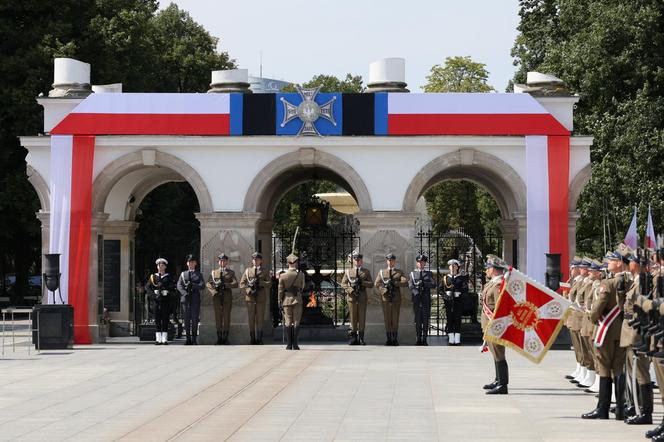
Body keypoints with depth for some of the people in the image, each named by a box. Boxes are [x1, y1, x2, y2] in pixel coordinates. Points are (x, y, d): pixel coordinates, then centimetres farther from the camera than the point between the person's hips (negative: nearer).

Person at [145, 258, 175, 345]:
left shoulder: (169, 277, 9)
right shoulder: (153, 277, 11)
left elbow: (172, 287, -4)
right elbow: (147, 287, 3)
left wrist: (163, 286, -19)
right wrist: (154, 295, -11)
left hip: (166, 299, -1)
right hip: (156, 299, 1)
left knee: (165, 319, -2)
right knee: (157, 319, 0)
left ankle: (164, 339, 0)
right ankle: (158, 339, 1)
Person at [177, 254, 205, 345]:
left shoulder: (199, 275, 14)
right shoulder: (183, 274, 16)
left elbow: (202, 285, -1)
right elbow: (179, 285, 4)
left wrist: (193, 285, -17)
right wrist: (185, 293, -13)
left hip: (195, 299, -1)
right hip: (185, 299, 1)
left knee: (195, 319, -5)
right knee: (187, 319, -1)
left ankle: (194, 339, -2)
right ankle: (188, 338, 3)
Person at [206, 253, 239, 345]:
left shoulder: (231, 273, 11)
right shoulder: (213, 272, 14)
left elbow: (235, 284, -3)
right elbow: (208, 284, 5)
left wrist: (225, 284, -18)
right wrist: (214, 292, -12)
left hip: (227, 298, -1)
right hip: (217, 298, 1)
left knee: (227, 318, -2)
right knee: (218, 318, -1)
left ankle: (225, 339, 0)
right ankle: (219, 338, 2)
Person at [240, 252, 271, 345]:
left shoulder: (265, 272, 10)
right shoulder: (248, 271, 12)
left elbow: (269, 283, -3)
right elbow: (242, 284, 6)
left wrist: (259, 282, -17)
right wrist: (249, 290, -10)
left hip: (261, 298, -1)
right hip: (250, 297, 1)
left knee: (260, 319, -2)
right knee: (251, 319, 0)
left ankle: (259, 339, 1)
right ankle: (252, 339, 5)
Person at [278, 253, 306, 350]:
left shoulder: (283, 276, -6)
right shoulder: (301, 275, -6)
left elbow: (280, 290, -3)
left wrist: (279, 302, 5)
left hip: (287, 300, 0)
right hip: (297, 300, 0)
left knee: (288, 323, 4)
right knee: (296, 322, 3)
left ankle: (289, 345, 2)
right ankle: (295, 344, -1)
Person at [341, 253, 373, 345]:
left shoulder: (366, 272, 12)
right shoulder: (348, 272, 12)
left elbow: (371, 284, 6)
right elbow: (343, 284, 5)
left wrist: (362, 282, -11)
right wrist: (351, 290, -11)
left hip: (362, 297, 0)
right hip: (352, 296, 0)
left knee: (362, 318, -2)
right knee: (353, 317, 0)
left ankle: (361, 338, 1)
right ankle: (353, 338, 3)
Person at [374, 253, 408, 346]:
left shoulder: (399, 272, 9)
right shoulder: (382, 272, 11)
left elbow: (405, 282, -8)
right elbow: (376, 284, 1)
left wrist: (394, 283, -19)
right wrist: (384, 290, -15)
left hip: (396, 299, -1)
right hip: (385, 298, 1)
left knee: (395, 318, -1)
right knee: (387, 318, 0)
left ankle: (395, 339, 2)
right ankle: (389, 339, 3)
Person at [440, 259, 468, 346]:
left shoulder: (462, 277, 5)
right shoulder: (445, 277, 9)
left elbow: (465, 289, 1)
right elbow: (440, 289, 8)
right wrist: (445, 296, -9)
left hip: (458, 300, -1)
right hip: (448, 300, 1)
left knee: (457, 319, -1)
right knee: (449, 319, 1)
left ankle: (457, 339, 2)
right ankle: (451, 339, 5)